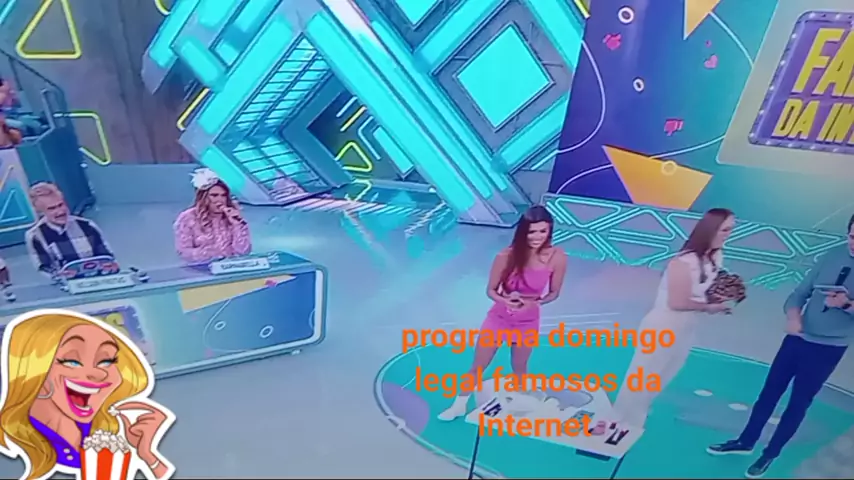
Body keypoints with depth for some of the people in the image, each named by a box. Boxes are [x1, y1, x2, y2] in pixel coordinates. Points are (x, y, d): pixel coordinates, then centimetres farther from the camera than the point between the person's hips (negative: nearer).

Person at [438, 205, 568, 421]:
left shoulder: (557, 258, -19)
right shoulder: (507, 256, -23)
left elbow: (554, 293, -5)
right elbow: (491, 290, -11)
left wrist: (535, 303, -25)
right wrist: (506, 300, -32)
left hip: (527, 322, 1)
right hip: (499, 318, 0)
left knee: (519, 368, 23)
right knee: (478, 366, 14)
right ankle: (460, 405, 36)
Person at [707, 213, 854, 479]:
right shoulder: (832, 256, -1)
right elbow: (800, 293, 1)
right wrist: (792, 317, -17)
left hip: (829, 348, -3)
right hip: (797, 338, 3)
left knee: (798, 402, 8)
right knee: (770, 391, 12)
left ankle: (769, 455, 26)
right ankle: (745, 442, 28)